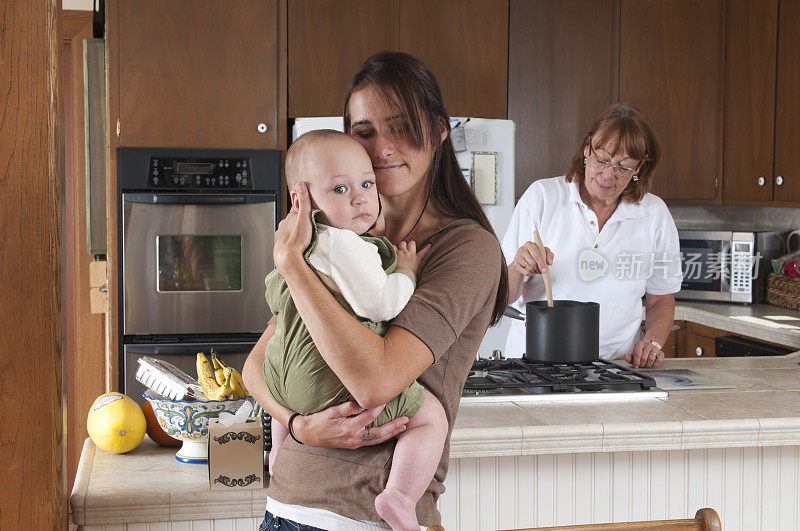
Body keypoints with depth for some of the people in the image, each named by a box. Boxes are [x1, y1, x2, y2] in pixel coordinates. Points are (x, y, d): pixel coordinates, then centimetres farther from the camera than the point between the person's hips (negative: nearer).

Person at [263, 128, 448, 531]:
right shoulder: (343, 244, -21)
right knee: (431, 415, -5)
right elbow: (377, 305, -27)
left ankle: (279, 453, 65)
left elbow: (274, 291, 27)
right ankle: (399, 497, -17)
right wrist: (405, 271, -12)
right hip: (335, 384, -10)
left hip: (284, 377, 10)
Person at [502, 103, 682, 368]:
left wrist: (652, 342, 0)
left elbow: (661, 299, 18)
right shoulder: (541, 196, 0)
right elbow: (503, 296, -1)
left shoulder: (655, 214, 6)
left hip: (615, 363, 3)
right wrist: (518, 270, -21)